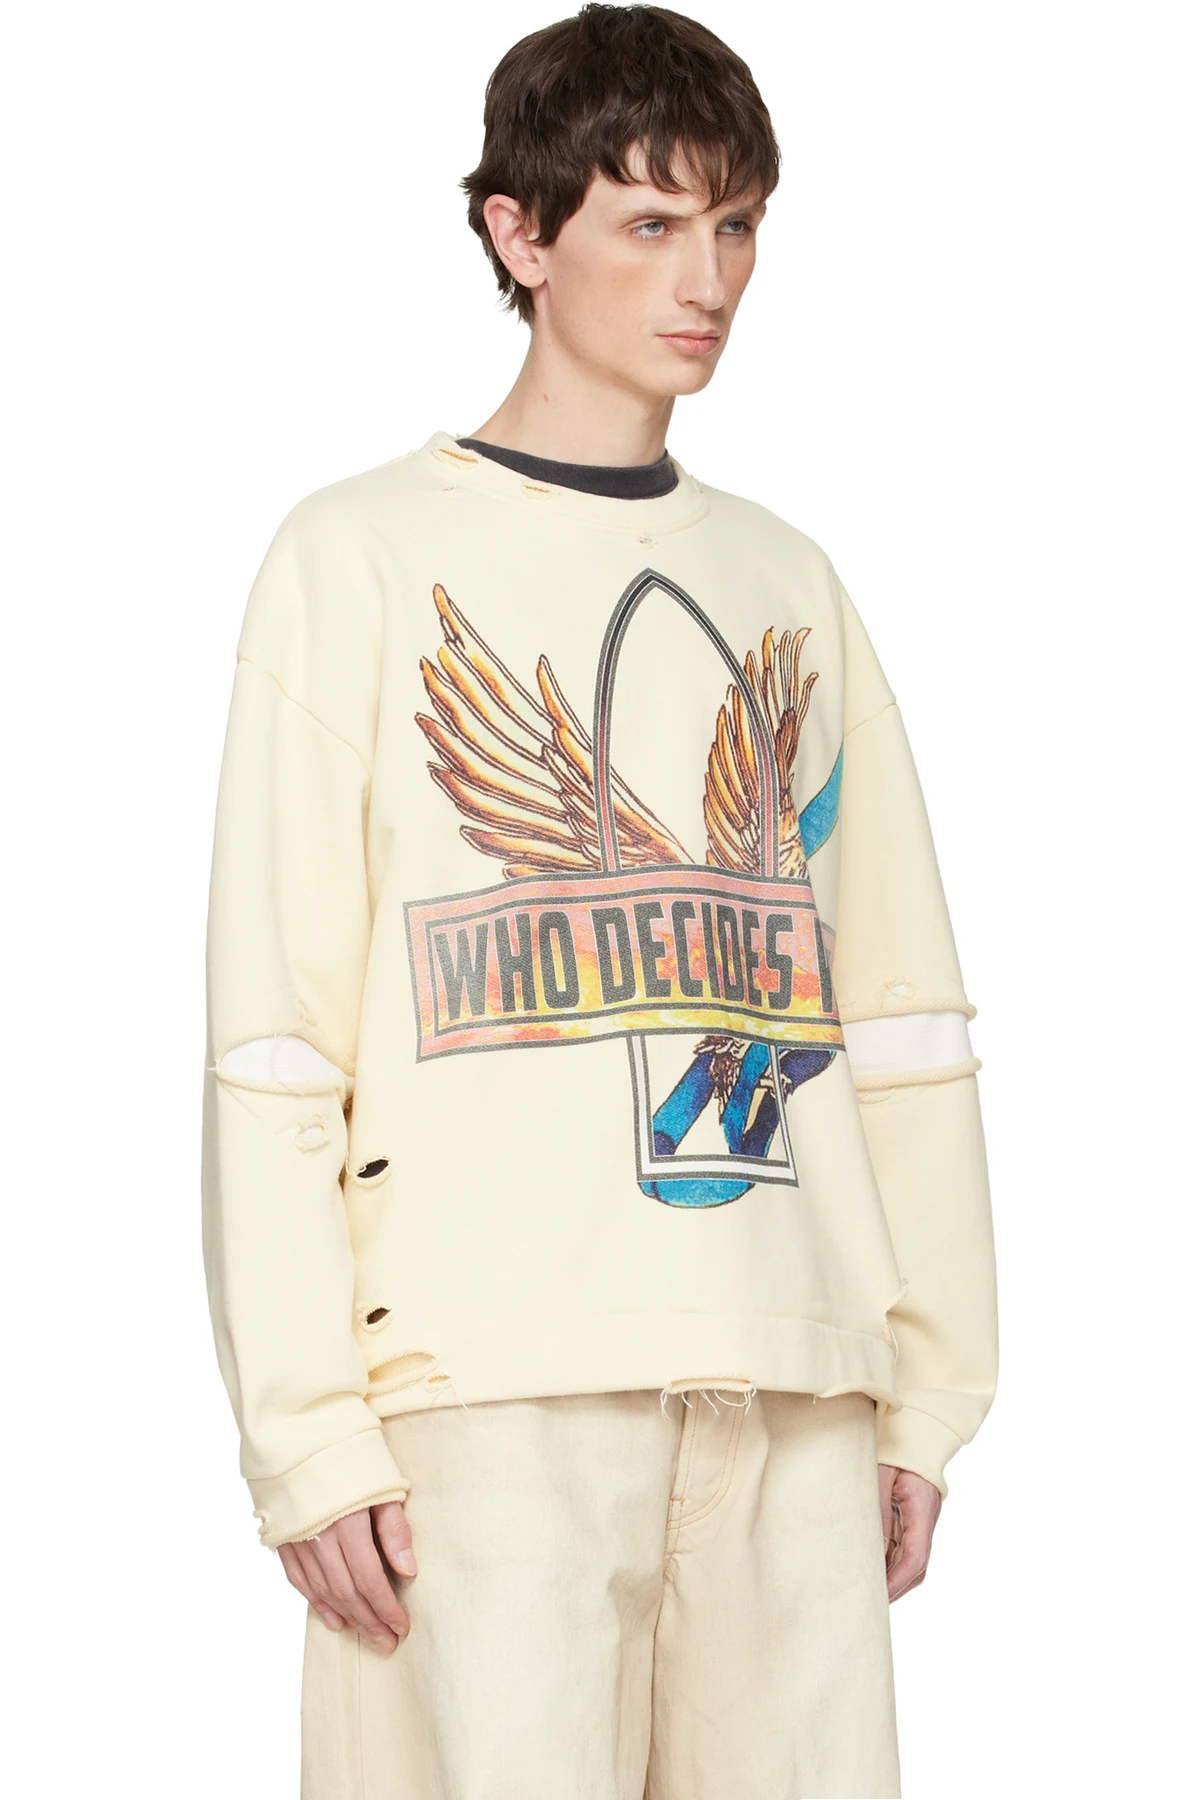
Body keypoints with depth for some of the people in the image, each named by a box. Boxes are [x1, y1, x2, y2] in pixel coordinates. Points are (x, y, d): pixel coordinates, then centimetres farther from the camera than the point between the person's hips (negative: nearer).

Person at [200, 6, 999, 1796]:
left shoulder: (788, 581, 18)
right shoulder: (367, 556, 4)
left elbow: (899, 1010, 15)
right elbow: (271, 1031, -2)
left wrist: (929, 1384, 8)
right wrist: (310, 1428, -9)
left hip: (793, 1386, 4)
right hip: (493, 1378, -4)